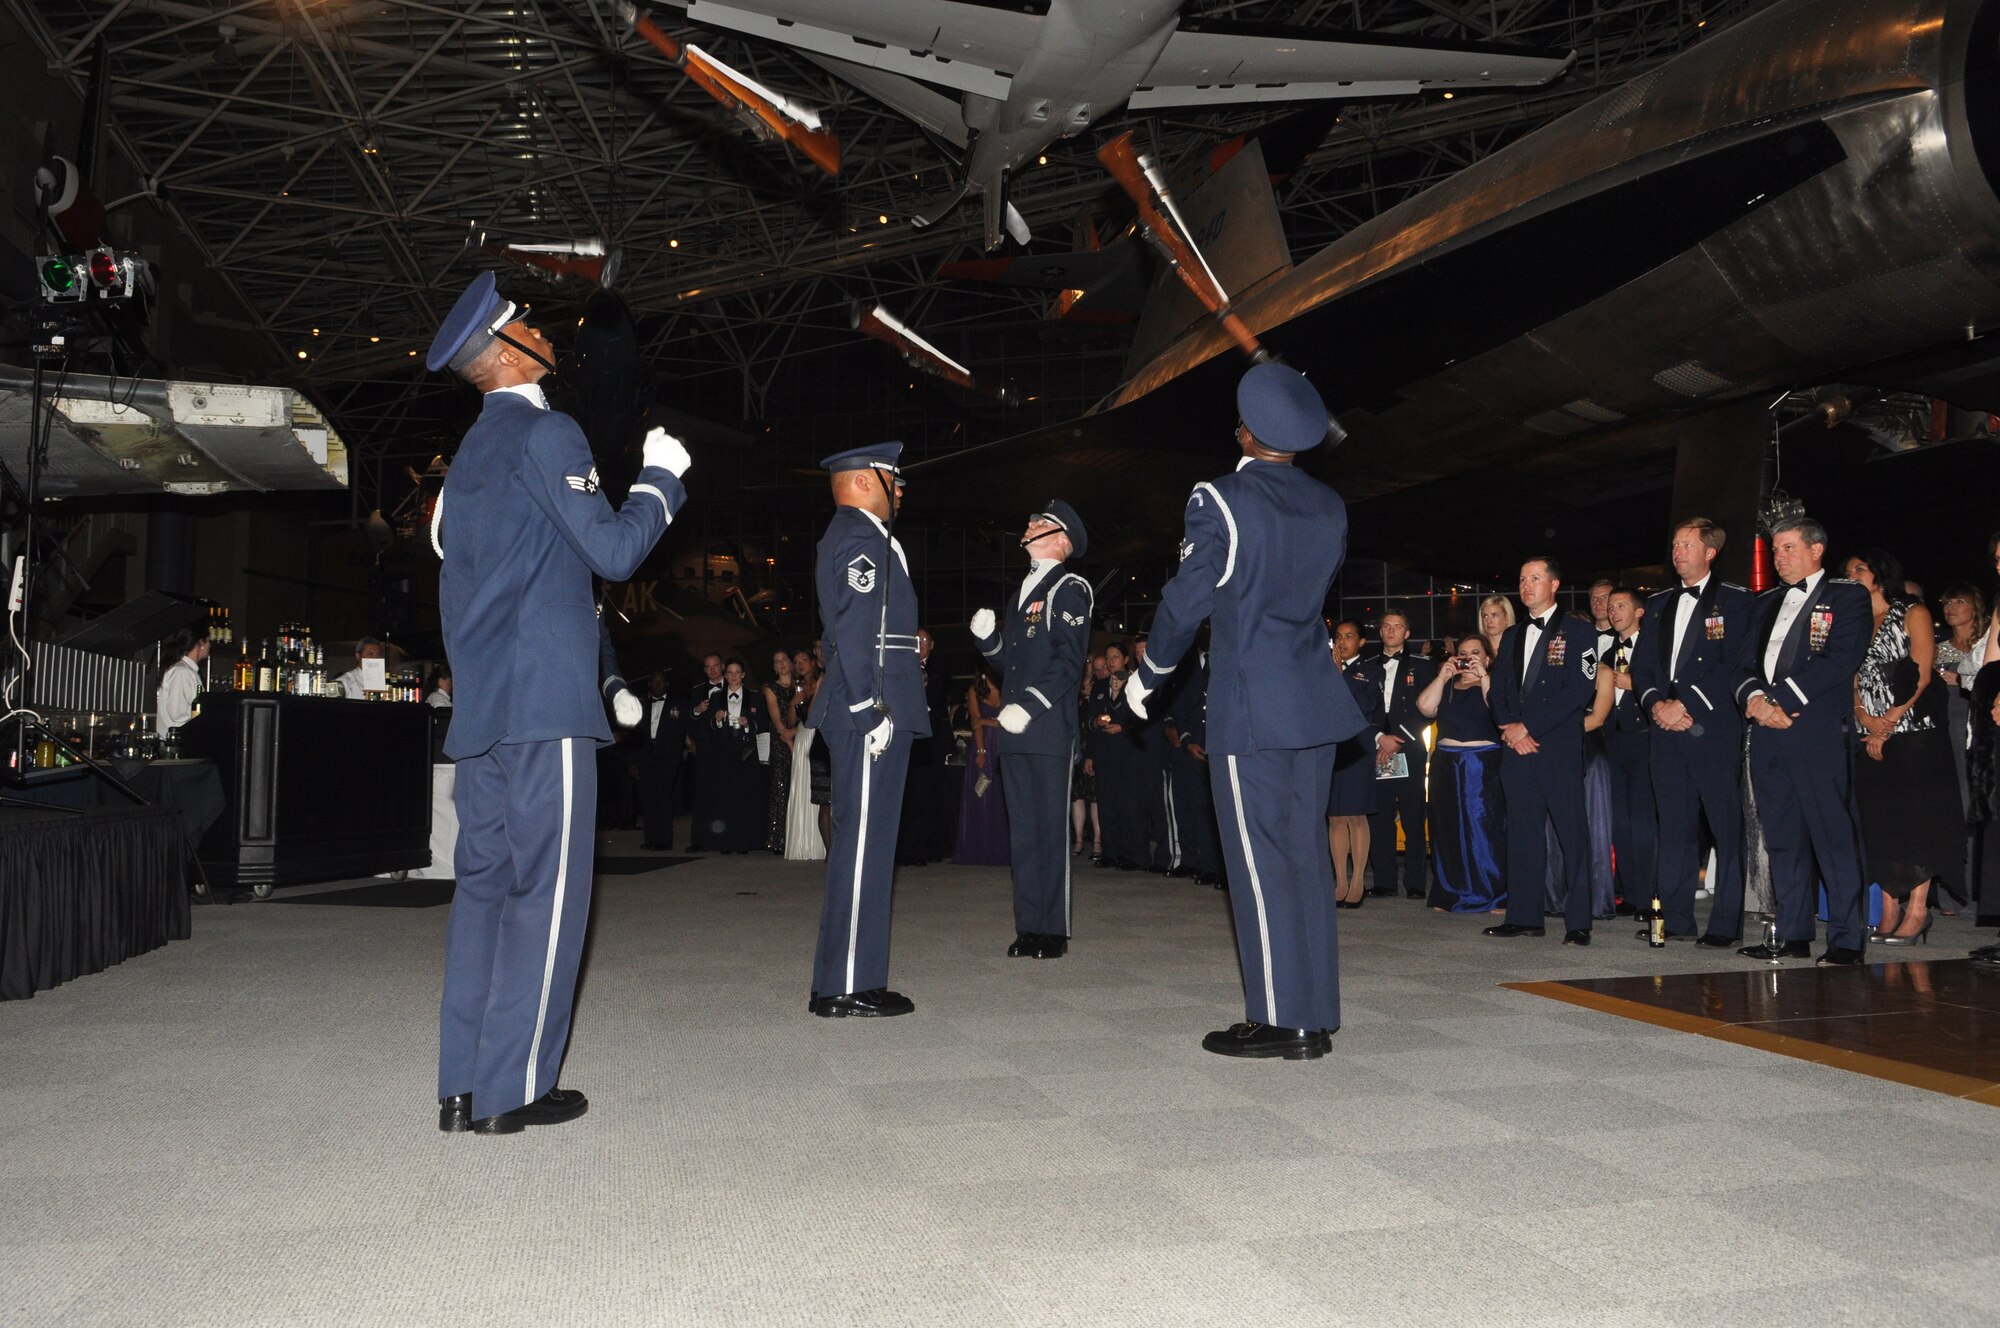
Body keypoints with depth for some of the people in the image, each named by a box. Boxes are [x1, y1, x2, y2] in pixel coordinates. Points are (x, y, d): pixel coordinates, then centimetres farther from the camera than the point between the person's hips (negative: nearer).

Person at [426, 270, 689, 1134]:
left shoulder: (470, 455, 20)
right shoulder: (545, 432, -6)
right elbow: (613, 551, -10)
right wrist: (659, 478, 4)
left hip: (480, 706, 9)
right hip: (546, 703, -8)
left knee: (485, 882, 9)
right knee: (545, 886, -4)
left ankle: (462, 1087, 12)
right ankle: (511, 1090, 0)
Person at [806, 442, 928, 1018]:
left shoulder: (857, 536, 22)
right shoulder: (860, 538, -10)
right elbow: (855, 631, -19)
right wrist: (871, 711, -21)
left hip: (870, 714, 11)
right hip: (871, 713, -11)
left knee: (864, 845, 12)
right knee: (863, 844, -8)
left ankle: (849, 978, 18)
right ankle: (845, 987, -4)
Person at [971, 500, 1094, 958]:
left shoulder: (1069, 589, -2)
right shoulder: (1024, 591, 22)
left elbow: (1069, 660, -13)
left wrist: (1030, 705, -20)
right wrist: (986, 636, 4)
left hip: (1049, 728, -8)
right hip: (1014, 731, 8)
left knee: (1051, 829, -3)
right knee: (1022, 830, 9)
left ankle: (1054, 930, 2)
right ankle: (1028, 925, 14)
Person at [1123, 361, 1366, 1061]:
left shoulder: (1221, 499, -9)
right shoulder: (1329, 506, 10)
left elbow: (1187, 602, -8)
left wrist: (1148, 674, 5)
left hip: (1250, 707, -6)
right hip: (1316, 701, 7)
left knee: (1261, 860, -2)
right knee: (1306, 856, 10)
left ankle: (1277, 1020, 2)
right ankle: (1314, 1019, 14)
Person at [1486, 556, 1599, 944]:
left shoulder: (1578, 632, 2)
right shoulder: (1512, 636, 20)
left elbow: (1580, 689, -9)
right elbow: (1498, 690, 17)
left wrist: (1528, 727, -12)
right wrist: (1509, 728, -4)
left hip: (1560, 748, -5)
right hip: (1518, 749, 6)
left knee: (1572, 832, -5)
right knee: (1522, 832, 6)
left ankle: (1578, 922, -1)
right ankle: (1524, 916, 11)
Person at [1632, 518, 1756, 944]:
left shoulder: (1736, 601, 2)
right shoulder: (1658, 604, 19)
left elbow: (1738, 665, -8)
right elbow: (1641, 666, 17)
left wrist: (1687, 703, -13)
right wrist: (1655, 703, -2)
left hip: (1715, 729, -5)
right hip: (1667, 731, 5)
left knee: (1727, 826, -4)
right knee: (1674, 825, 7)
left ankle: (1725, 924, 0)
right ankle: (1676, 919, 12)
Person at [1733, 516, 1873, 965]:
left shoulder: (1847, 596, 3)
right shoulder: (1766, 603, 22)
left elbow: (1841, 660, -10)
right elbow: (1746, 663, 17)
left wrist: (1780, 699, -13)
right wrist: (1755, 698, -5)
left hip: (1818, 731, -6)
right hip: (1768, 734, 6)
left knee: (1834, 836, -6)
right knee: (1783, 838, 8)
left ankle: (1846, 940, -2)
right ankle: (1793, 935, 13)